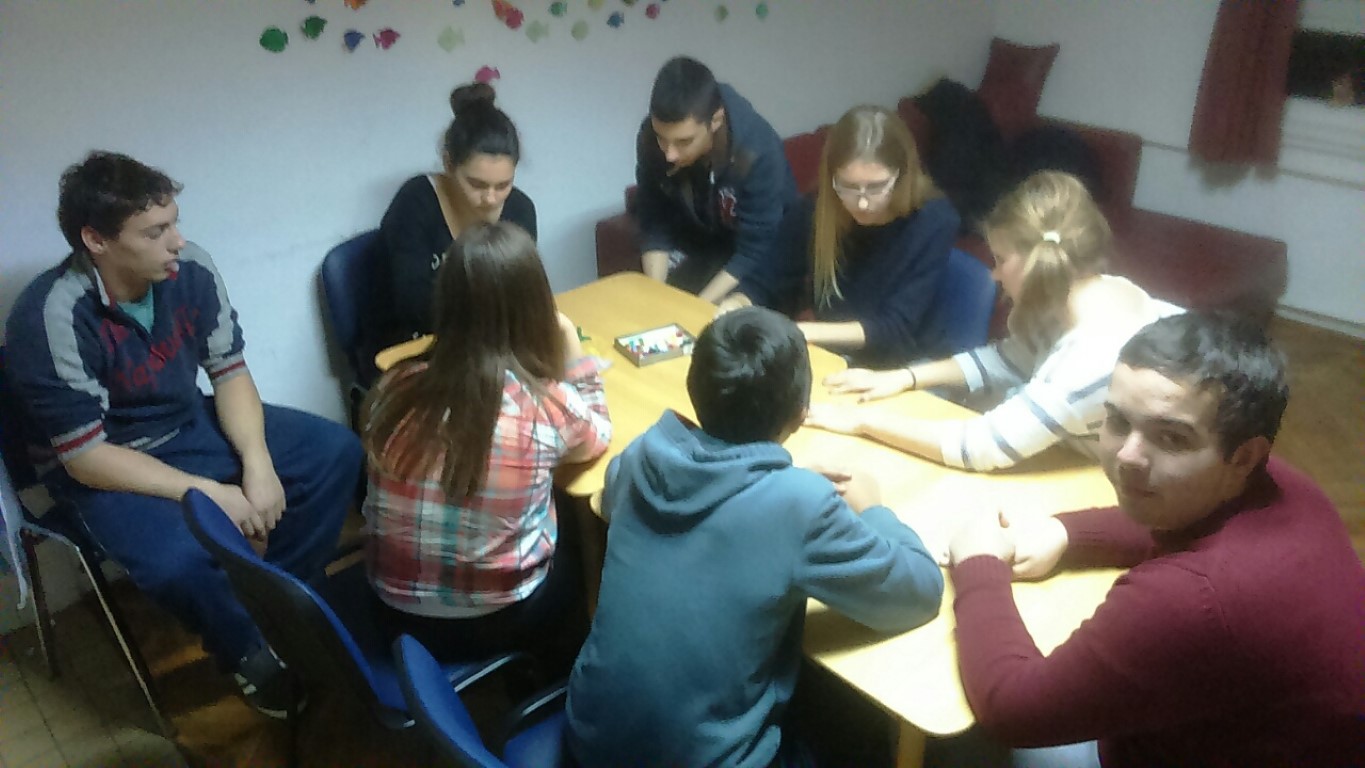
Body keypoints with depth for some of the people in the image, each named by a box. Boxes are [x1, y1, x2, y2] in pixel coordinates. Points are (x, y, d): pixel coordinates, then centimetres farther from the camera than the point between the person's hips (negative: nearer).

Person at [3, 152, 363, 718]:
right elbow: (85, 457, -24)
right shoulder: (52, 319, -28)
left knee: (336, 452, -8)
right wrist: (209, 493, -27)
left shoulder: (191, 270, -14)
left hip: (192, 426, 6)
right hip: (102, 468, -5)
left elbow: (229, 372, -4)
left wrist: (257, 462, -20)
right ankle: (250, 655, 1)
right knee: (179, 560, -34)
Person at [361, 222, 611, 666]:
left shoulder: (396, 387, -14)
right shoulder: (546, 406, -23)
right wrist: (574, 355, 6)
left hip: (399, 611, 4)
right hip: (498, 621, -3)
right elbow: (596, 439, 0)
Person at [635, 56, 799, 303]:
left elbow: (755, 252, -30)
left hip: (756, 250, -3)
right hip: (695, 241, 3)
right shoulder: (652, 139, -23)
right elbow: (655, 224, -12)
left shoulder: (758, 150, -35)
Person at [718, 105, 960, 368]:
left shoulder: (933, 222, -17)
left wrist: (801, 332, -30)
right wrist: (736, 306, -23)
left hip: (905, 368, -2)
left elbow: (894, 329, -20)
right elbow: (763, 284, -1)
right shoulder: (814, 212, -10)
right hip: (830, 357, 2)